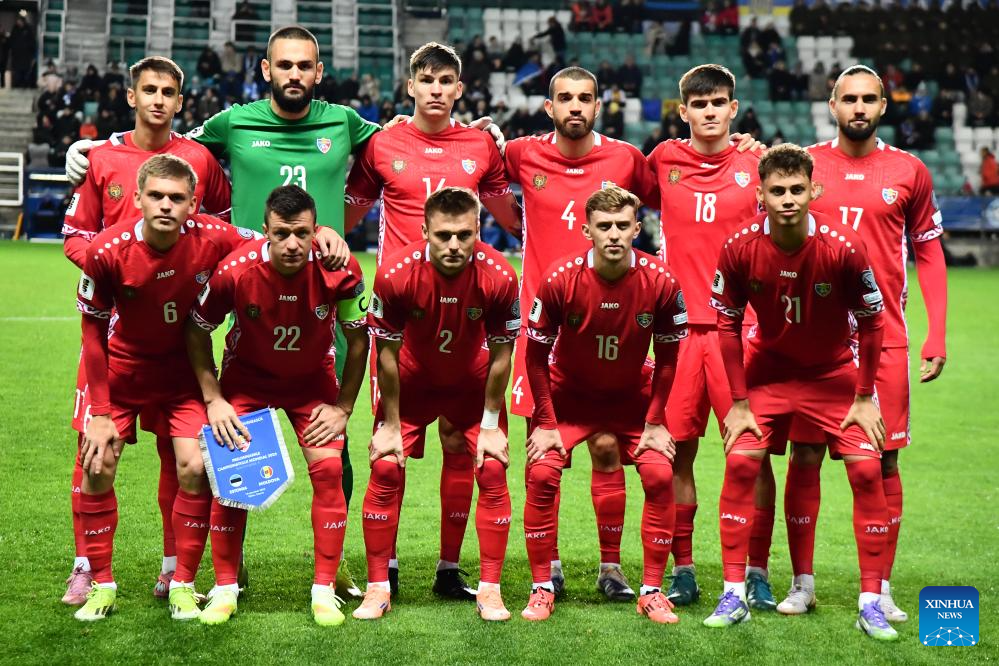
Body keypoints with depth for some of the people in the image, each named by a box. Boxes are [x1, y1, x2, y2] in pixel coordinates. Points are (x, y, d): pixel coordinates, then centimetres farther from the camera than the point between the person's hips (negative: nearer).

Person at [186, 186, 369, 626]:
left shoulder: (341, 272, -27)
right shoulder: (234, 270, -28)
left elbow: (358, 339, -9)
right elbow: (197, 331, -10)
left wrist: (342, 407, -10)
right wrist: (213, 399, -13)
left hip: (312, 379, 1)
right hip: (246, 377, 0)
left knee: (328, 469, -12)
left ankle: (324, 590, 1)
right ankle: (225, 588, 7)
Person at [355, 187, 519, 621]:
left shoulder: (499, 276, -28)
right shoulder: (396, 273, -30)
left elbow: (501, 354, -14)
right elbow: (387, 353, -16)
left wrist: (491, 424, -9)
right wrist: (390, 424, -11)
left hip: (474, 383, 1)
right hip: (412, 380, 0)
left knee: (493, 471, -8)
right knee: (385, 469, -8)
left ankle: (489, 590, 4)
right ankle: (378, 587, 5)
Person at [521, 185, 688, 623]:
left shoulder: (659, 281, -20)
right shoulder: (560, 279, -23)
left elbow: (667, 357, -6)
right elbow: (536, 354, -11)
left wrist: (655, 421, -8)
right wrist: (546, 423, -12)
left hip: (632, 397, 1)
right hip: (569, 394, -1)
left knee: (660, 476, -14)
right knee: (541, 474, -17)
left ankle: (652, 592, 1)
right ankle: (542, 589, -1)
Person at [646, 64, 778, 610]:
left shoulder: (756, 165, 4)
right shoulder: (663, 160, 8)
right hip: (680, 325, 2)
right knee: (675, 451, 3)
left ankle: (756, 572, 9)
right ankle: (682, 571, 15)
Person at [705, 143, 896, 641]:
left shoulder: (843, 246, -24)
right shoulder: (740, 247, -20)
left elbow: (871, 321, -11)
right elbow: (727, 324, -8)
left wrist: (864, 399, -9)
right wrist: (738, 403, -9)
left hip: (834, 371, -1)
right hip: (767, 368, 1)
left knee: (866, 470, -10)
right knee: (740, 463, -11)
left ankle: (871, 601, 2)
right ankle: (734, 594, -1)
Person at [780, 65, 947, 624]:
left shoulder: (908, 172, 6)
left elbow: (929, 255, 10)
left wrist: (938, 336, 2)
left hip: (884, 340, 0)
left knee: (883, 461, 2)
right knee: (806, 457, 1)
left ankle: (881, 589, 12)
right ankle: (802, 583, 12)